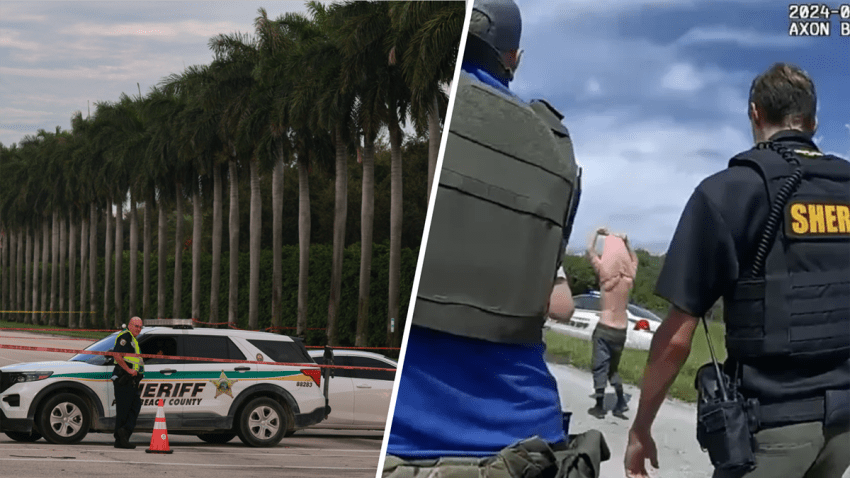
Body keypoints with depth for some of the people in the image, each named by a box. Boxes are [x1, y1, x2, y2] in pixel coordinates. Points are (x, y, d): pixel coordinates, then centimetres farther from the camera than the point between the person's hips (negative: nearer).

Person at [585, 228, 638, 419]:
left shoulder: (606, 271, -12)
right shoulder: (629, 274, 0)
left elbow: (590, 250, -4)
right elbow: (633, 260, 24)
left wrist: (597, 233, 8)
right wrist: (625, 243, 19)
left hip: (605, 328, -5)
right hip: (621, 329, 5)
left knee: (600, 367, 3)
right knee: (613, 367, 18)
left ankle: (599, 407, 3)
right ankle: (621, 403, 10)